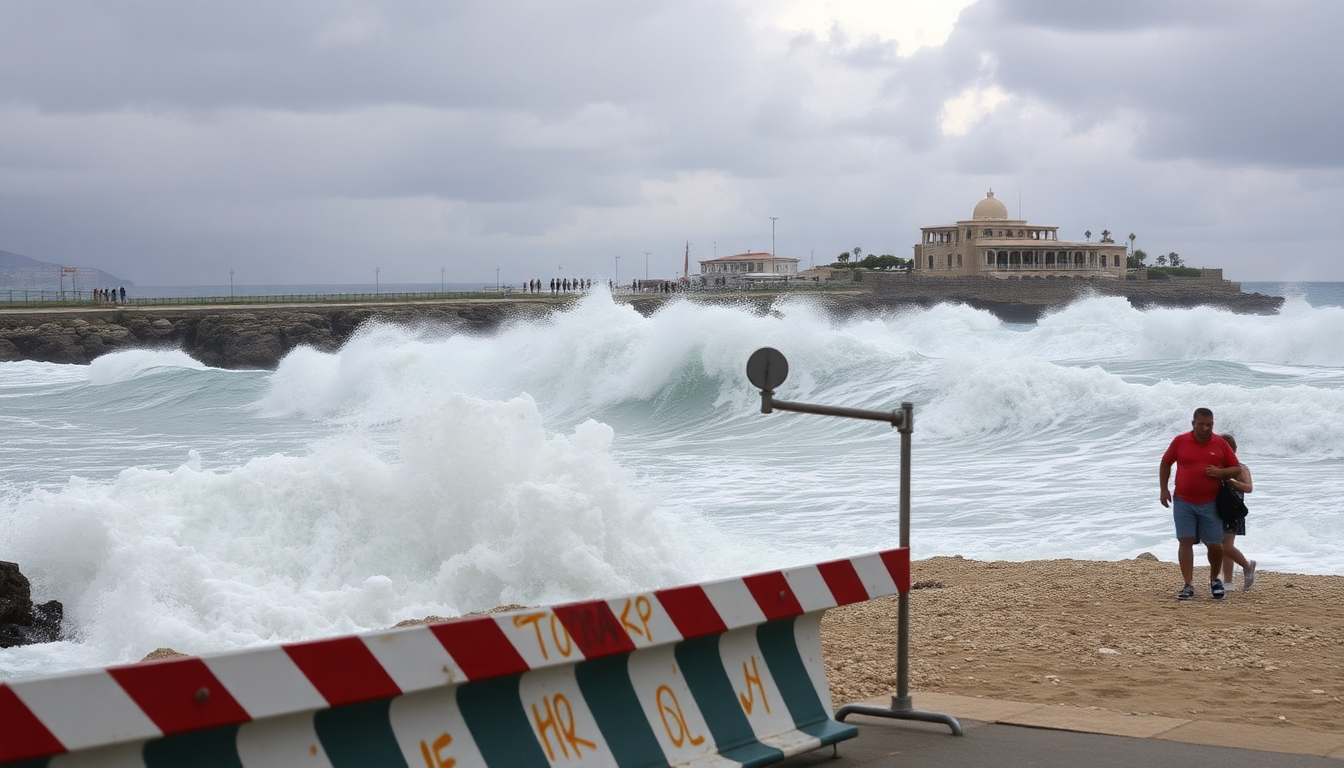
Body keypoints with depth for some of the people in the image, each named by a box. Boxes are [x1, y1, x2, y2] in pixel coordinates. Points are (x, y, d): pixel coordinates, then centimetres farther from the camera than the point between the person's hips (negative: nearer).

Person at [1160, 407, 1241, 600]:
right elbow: (1165, 463, 11)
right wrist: (1164, 489, 4)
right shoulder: (1180, 441, -1)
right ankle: (1188, 586, -5)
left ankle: (1215, 579, 29)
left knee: (1215, 544, 3)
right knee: (1185, 541, -7)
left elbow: (1236, 469, 6)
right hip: (1183, 502, 0)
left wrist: (1221, 472, -15)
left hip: (1210, 504, 0)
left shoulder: (1221, 444, 0)